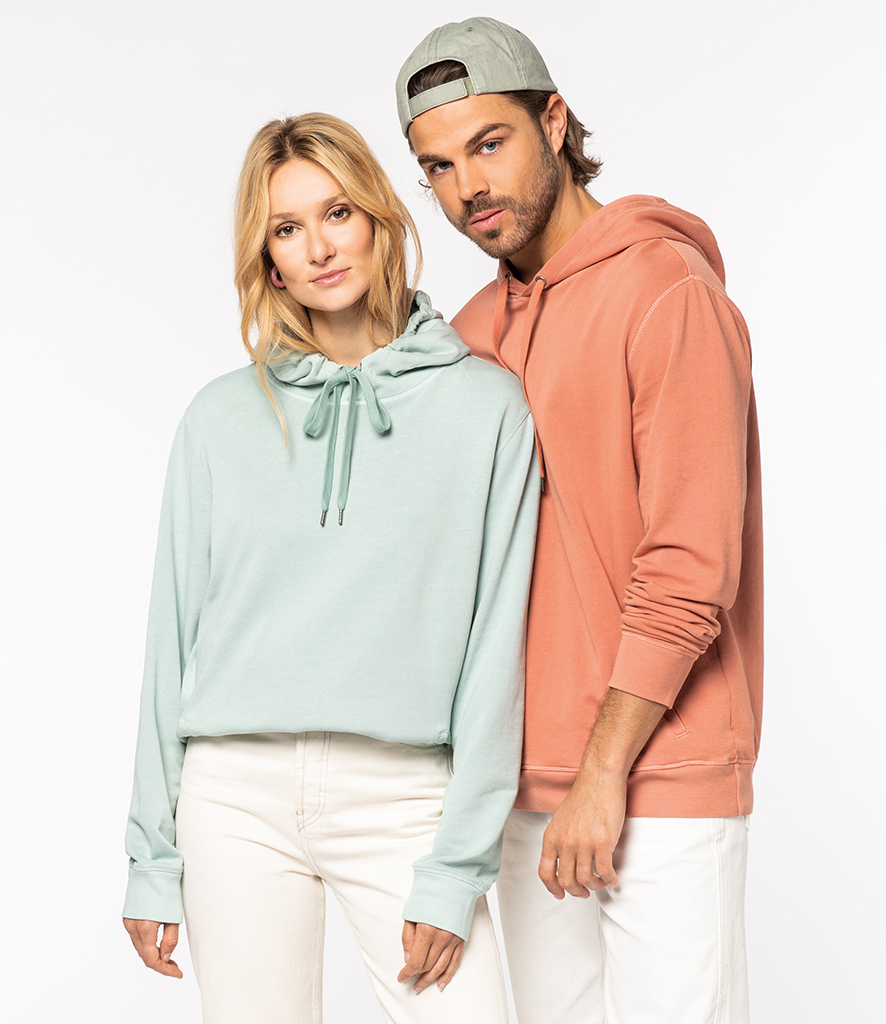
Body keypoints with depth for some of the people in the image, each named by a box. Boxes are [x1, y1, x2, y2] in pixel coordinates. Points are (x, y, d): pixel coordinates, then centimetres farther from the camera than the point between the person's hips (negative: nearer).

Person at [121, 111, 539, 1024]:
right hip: (238, 795, 2)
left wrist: (459, 865, -7)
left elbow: (495, 641, -2)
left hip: (403, 801, -1)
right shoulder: (223, 417, 7)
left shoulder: (486, 407, 1)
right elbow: (175, 635, 9)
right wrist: (151, 856, 6)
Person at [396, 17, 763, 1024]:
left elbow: (690, 572, -16)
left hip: (657, 780, -7)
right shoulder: (472, 334, 13)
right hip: (528, 783, 7)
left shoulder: (668, 291, -11)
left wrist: (605, 774, -15)